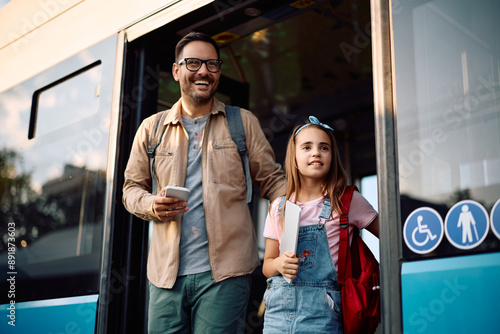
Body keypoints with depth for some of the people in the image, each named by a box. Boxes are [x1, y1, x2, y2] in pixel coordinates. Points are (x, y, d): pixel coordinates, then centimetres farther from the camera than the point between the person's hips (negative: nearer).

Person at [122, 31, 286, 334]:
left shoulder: (244, 122, 8)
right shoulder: (151, 128, 12)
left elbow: (272, 181, 8)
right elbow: (132, 187, 18)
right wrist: (152, 205, -5)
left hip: (225, 272, -2)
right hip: (166, 273, 2)